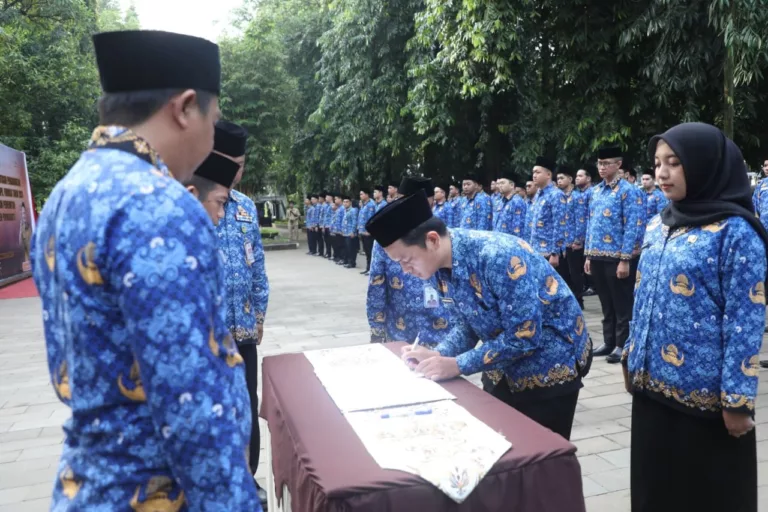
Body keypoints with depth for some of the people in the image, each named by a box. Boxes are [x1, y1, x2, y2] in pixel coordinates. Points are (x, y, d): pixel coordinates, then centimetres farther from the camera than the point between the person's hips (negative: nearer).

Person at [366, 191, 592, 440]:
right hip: (504, 368, 7)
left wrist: (458, 365, -27)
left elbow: (524, 335, -30)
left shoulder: (498, 256, -31)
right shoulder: (443, 268, -7)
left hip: (549, 367, -7)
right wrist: (437, 354, -12)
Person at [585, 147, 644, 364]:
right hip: (598, 257, 7)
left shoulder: (628, 191, -9)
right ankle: (609, 342, 26)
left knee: (622, 304, 4)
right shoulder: (595, 191, 12)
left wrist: (625, 259, -18)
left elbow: (632, 228, -14)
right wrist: (588, 255, 12)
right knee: (606, 303, 15)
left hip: (618, 257, -7)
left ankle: (622, 345, 13)